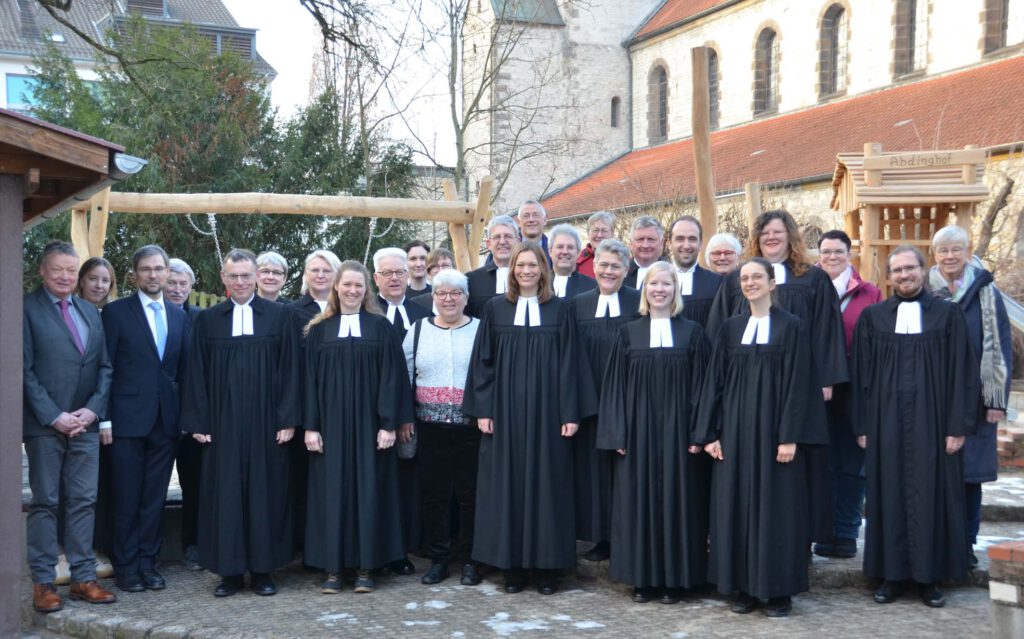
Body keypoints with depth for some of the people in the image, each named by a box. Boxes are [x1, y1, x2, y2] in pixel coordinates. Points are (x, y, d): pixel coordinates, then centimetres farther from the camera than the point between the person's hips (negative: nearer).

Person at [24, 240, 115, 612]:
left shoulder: (90, 312, 14)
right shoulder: (27, 309, -3)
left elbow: (105, 366, 12)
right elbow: (24, 370, -8)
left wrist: (92, 409, -3)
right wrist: (54, 416, -13)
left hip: (85, 423, 5)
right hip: (45, 424, -5)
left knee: (83, 501, 6)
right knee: (44, 502, 2)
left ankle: (83, 578, 12)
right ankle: (43, 583, 8)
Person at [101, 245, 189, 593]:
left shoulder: (179, 315, 11)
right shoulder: (116, 312, -1)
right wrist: (104, 418, -9)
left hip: (165, 419, 4)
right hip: (128, 418, -4)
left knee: (155, 498, 9)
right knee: (126, 499, 3)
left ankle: (148, 562, 18)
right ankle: (127, 566, 13)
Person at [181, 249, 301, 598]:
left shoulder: (280, 316, 2)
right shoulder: (207, 320, 7)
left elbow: (289, 370, 0)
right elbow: (197, 374, 6)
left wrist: (288, 419, -6)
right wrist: (197, 422, 0)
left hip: (266, 423, -1)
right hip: (222, 423, 1)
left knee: (265, 493, 3)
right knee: (224, 493, 3)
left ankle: (262, 569, 13)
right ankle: (229, 570, 12)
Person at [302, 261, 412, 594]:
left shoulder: (381, 327, 3)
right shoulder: (319, 330, 7)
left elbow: (391, 378, -1)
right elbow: (310, 379, 4)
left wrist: (389, 424, -9)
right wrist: (311, 426, -4)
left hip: (369, 424, -1)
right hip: (331, 424, 1)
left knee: (369, 489, 1)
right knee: (332, 490, 1)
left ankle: (365, 567, 8)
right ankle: (333, 567, 8)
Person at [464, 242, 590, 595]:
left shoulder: (558, 310, 4)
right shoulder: (495, 308, 5)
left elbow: (568, 364, 1)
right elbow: (482, 362, 4)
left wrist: (570, 413, -5)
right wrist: (483, 409, -3)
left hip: (546, 411, -1)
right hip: (505, 410, 1)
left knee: (546, 482, 2)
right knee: (507, 483, 3)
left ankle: (547, 566, 10)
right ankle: (512, 565, 11)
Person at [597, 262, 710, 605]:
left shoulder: (692, 332, 4)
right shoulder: (628, 333, 6)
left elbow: (700, 385, 1)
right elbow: (615, 386, 4)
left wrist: (699, 432, -7)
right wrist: (618, 434, -4)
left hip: (677, 429, -1)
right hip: (638, 430, 1)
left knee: (677, 499, 2)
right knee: (639, 499, 3)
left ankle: (675, 578, 12)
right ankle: (643, 578, 12)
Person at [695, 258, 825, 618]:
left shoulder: (791, 327, -1)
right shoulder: (730, 328, 9)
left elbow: (798, 384, -6)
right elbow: (714, 382, 7)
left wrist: (790, 437, -13)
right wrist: (709, 434, 0)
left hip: (774, 427, -3)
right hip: (735, 428, 4)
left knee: (776, 504, 0)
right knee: (736, 504, 4)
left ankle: (779, 590, 9)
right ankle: (743, 587, 14)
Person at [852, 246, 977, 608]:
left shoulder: (948, 315, 2)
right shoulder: (872, 317, 6)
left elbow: (961, 372, 0)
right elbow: (861, 374, 7)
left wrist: (958, 426, -6)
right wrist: (862, 426, 1)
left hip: (931, 422, -1)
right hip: (887, 424, 1)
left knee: (930, 494, 2)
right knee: (890, 494, 4)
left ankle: (929, 577, 12)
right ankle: (892, 574, 14)